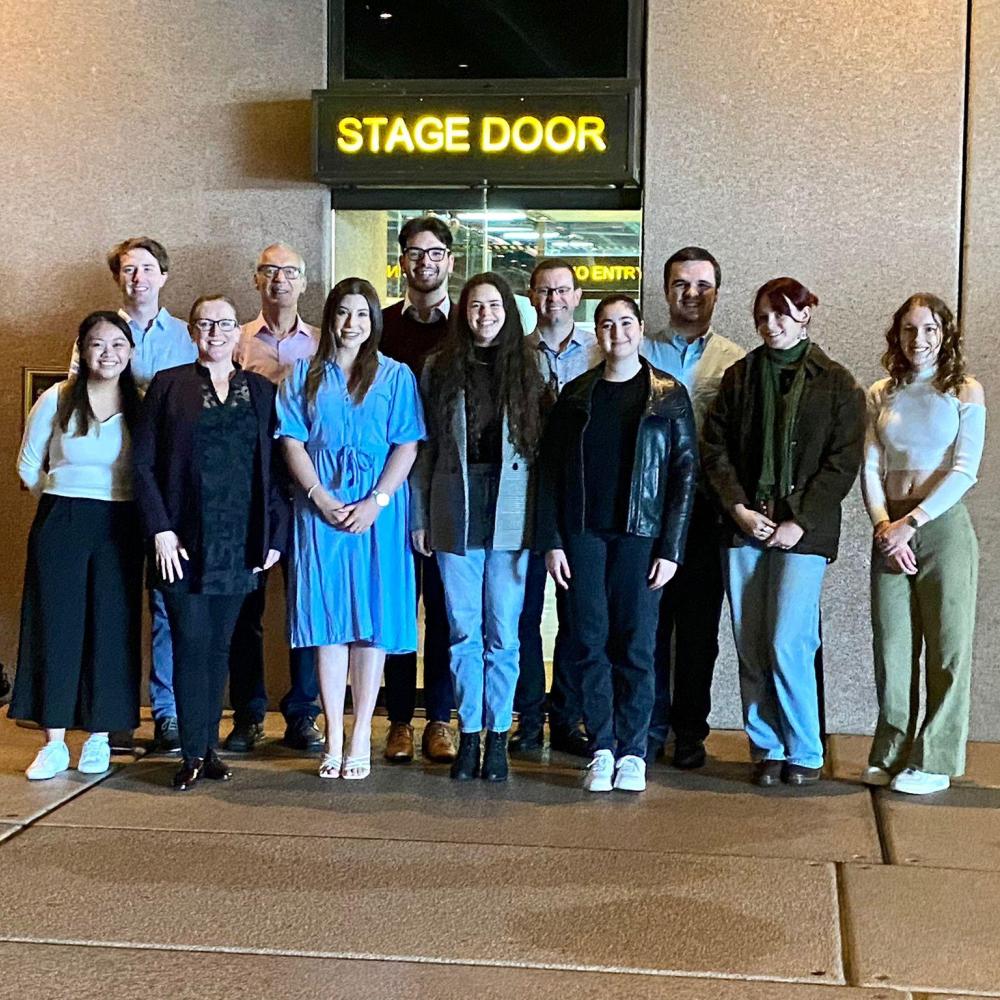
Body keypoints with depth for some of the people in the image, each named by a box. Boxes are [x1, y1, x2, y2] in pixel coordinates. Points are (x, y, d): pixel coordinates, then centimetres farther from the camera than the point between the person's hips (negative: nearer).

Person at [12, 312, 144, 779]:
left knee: (112, 628, 1)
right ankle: (54, 742, 5)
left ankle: (99, 737, 12)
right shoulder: (55, 400, 0)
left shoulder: (141, 405, 1)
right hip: (59, 525, 0)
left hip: (119, 528, 0)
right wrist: (67, 501, 12)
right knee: (55, 624, -1)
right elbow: (28, 467, 9)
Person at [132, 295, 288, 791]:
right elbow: (143, 463, 0)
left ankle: (209, 748, 16)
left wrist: (275, 535, 1)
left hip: (239, 543, 2)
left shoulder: (261, 391, 10)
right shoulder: (168, 385, 4)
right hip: (184, 541, -2)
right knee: (191, 644, -4)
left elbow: (275, 468, 9)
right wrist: (160, 530, -8)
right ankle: (192, 755, 3)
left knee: (218, 646, 7)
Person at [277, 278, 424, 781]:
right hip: (320, 506, 1)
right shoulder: (305, 376, 9)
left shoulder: (395, 376, 5)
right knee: (326, 618, 1)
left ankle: (361, 739, 7)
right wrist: (321, 497, -10)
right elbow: (292, 441, 3)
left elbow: (407, 445, -1)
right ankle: (333, 739, 8)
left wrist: (376, 501, -13)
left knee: (371, 617, 0)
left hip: (377, 507, -1)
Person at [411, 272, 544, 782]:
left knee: (503, 631, 3)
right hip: (455, 510, 1)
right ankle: (469, 734, 15)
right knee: (463, 630, 5)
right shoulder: (440, 369, 7)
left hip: (511, 514, -1)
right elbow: (424, 448, 7)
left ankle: (497, 735, 12)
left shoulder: (528, 369, 5)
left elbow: (543, 447, 3)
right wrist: (420, 516, 3)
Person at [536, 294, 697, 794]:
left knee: (635, 644, 1)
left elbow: (685, 472, 0)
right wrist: (551, 540, 0)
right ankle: (601, 750, 11)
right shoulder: (576, 394, 9)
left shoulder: (669, 395, 3)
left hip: (639, 534, -2)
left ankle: (632, 752, 10)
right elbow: (551, 468, 7)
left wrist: (670, 547, -6)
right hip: (583, 533, 2)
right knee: (591, 643, 3)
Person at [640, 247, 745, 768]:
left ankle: (689, 732, 18)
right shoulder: (639, 352, 8)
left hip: (705, 507, 0)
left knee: (699, 623, 6)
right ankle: (648, 729, 12)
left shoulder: (736, 362, 7)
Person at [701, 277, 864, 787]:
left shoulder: (837, 383, 4)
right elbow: (714, 448, 8)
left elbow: (843, 462, -1)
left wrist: (800, 522, -9)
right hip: (744, 528, 3)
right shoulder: (740, 376, 12)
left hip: (802, 532, -3)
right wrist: (739, 508, -5)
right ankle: (766, 749, 15)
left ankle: (804, 753, 6)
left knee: (787, 644, -9)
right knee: (750, 648, 3)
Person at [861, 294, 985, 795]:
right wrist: (884, 526, -11)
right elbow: (870, 468, 5)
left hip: (943, 525, -3)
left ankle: (934, 761, 8)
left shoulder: (965, 392, 1)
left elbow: (965, 470, -7)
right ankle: (892, 755, 15)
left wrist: (911, 522, -15)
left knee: (946, 645, 0)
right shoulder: (881, 395, 10)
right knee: (891, 646, 5)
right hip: (890, 531, 3)